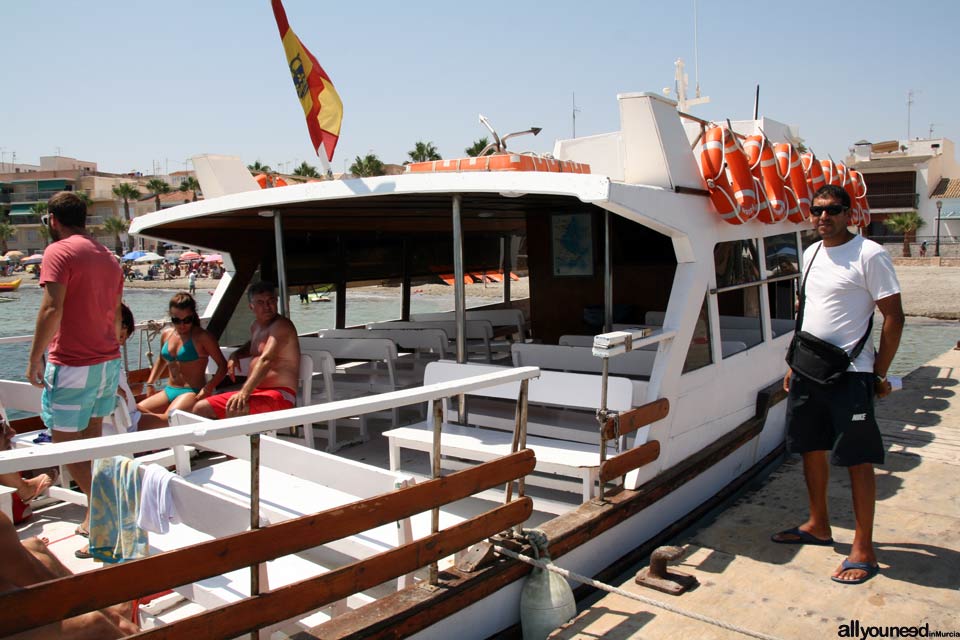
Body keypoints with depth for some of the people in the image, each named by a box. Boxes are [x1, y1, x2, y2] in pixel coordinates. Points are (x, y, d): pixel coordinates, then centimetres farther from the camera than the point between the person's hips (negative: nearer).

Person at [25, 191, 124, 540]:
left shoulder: (59, 251, -10)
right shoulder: (109, 257, 15)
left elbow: (52, 309, -21)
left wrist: (35, 358, -15)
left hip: (72, 364, -8)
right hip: (109, 362, 8)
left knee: (65, 440, 0)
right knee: (92, 438, 17)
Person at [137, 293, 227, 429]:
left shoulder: (202, 337, -8)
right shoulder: (166, 334, 12)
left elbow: (223, 365, -8)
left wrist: (208, 389, -19)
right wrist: (150, 384, 19)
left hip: (192, 392, -7)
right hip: (169, 391, 7)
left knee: (169, 419, -33)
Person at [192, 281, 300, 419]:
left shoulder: (281, 326, -12)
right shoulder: (255, 326, 16)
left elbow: (266, 360, -27)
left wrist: (245, 392, -39)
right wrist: (235, 355, 17)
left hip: (279, 394, -9)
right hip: (254, 392, 9)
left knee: (234, 410, -35)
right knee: (201, 408, 3)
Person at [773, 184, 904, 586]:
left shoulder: (870, 255, -11)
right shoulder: (811, 254, 12)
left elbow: (894, 317, -10)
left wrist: (880, 373, -10)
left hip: (850, 374, -7)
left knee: (857, 460, 0)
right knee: (812, 449, 16)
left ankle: (863, 550, 11)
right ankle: (818, 526, 33)